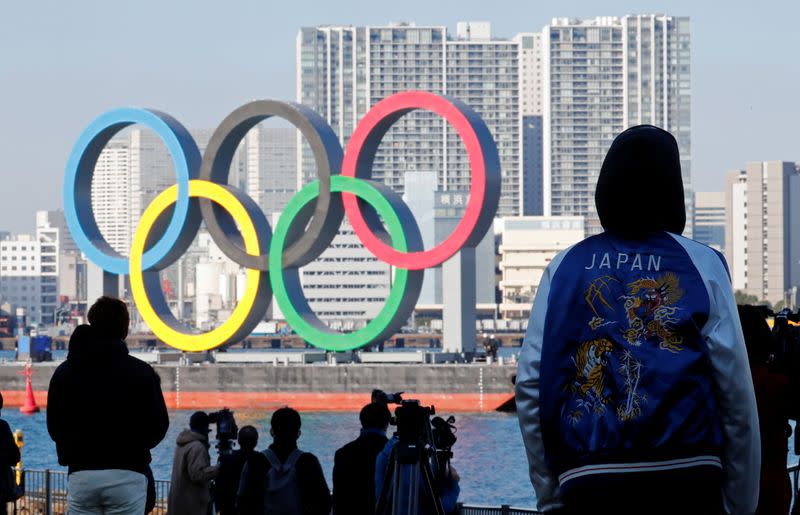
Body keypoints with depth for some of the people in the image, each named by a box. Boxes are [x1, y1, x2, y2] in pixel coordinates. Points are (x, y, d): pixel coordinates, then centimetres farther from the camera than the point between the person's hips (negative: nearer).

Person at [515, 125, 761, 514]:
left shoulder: (563, 268, 7)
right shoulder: (701, 265, 3)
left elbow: (531, 387, 1)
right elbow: (735, 390, -2)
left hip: (589, 483, 1)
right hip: (685, 478, -1)